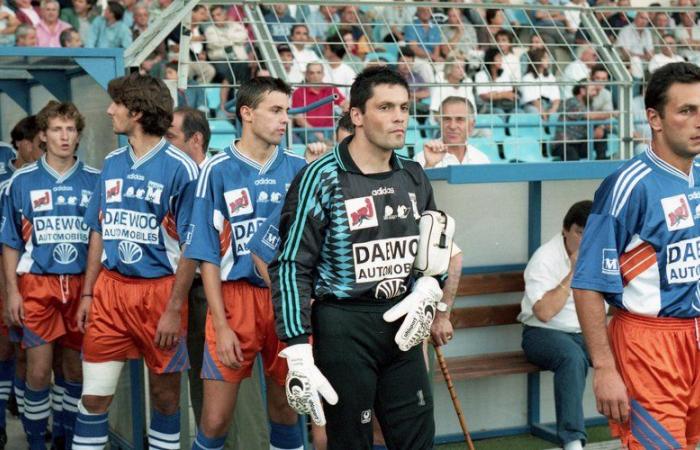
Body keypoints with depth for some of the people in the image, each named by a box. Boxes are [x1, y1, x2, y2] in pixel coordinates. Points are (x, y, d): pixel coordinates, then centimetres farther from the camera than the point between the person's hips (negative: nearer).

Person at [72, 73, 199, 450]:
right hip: (110, 289, 5)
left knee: (164, 393, 9)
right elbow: (99, 233, 16)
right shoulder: (112, 163, 10)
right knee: (94, 395, 3)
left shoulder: (180, 168, -9)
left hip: (159, 290, -5)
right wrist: (87, 294, 11)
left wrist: (174, 309, -13)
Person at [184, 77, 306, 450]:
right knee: (215, 419, -1)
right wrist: (221, 324, -9)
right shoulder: (218, 170, -3)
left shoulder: (298, 168, 5)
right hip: (235, 297, -2)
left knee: (285, 411, 12)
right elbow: (208, 255, -3)